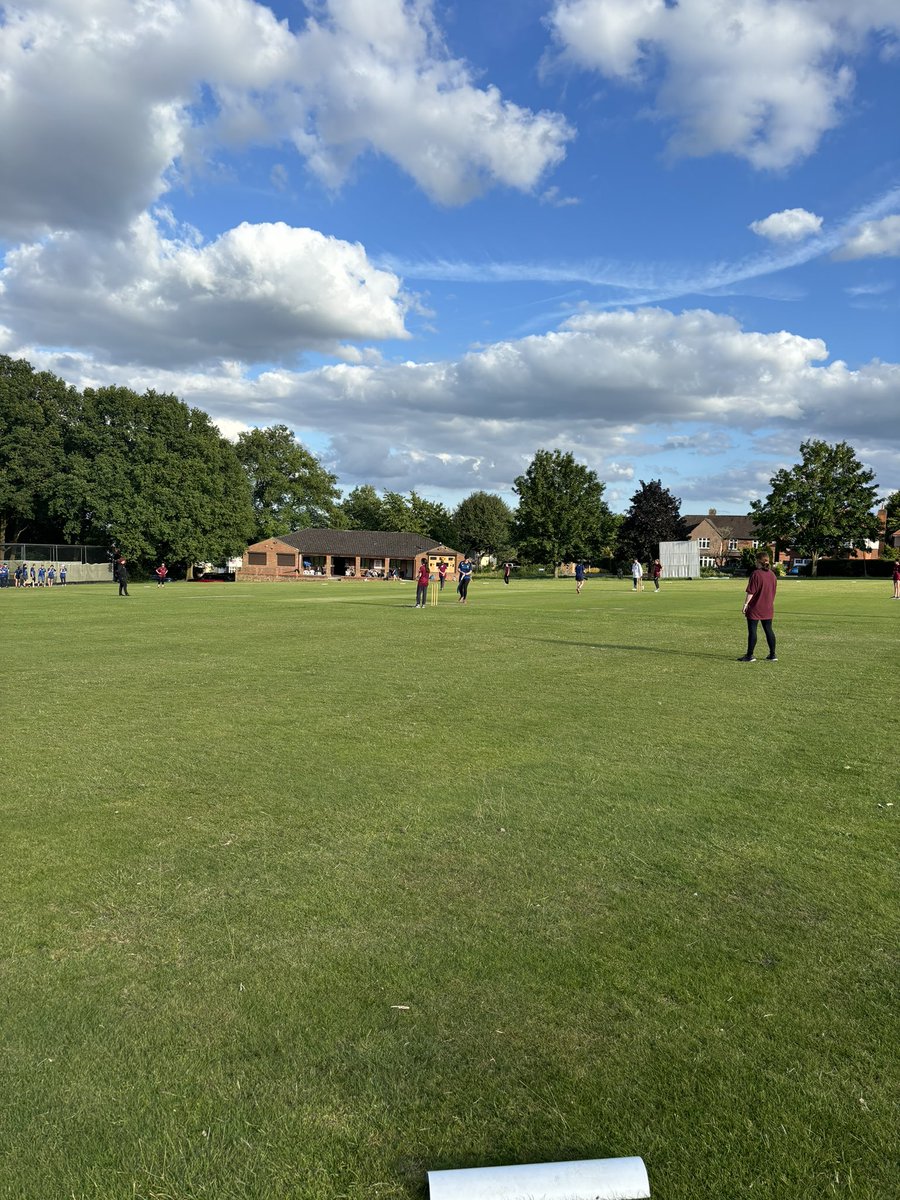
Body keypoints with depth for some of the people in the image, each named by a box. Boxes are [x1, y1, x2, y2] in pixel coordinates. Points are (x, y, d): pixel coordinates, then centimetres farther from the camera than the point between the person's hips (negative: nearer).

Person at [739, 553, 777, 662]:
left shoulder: (756, 574, -15)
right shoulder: (772, 574, 8)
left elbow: (751, 592, -16)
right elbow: (773, 592, 16)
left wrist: (745, 604, -11)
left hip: (755, 608, -7)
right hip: (768, 608, 7)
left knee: (752, 631, -2)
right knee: (768, 630, 12)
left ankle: (750, 655, 1)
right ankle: (772, 655, 15)